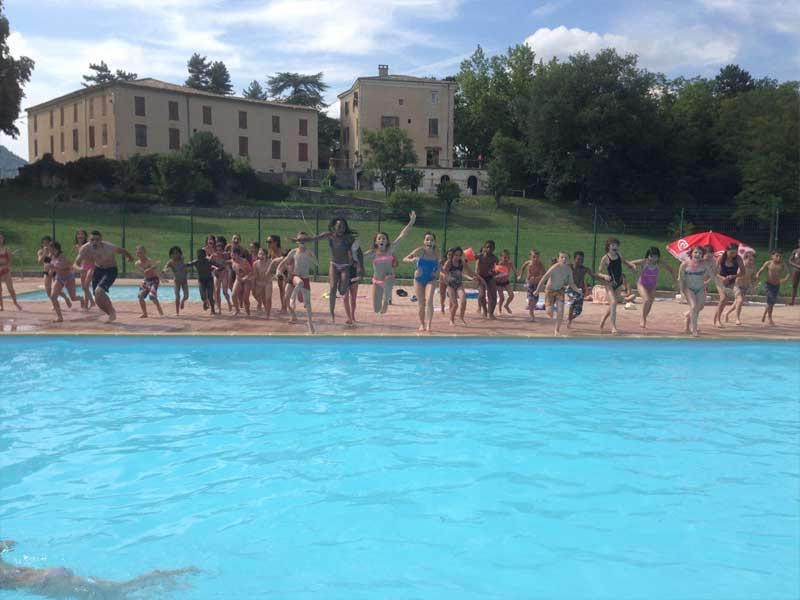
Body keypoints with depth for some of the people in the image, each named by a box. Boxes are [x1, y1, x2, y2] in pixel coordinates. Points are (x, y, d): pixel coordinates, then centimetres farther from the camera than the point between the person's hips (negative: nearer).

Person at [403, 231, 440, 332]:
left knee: (429, 301, -19)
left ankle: (428, 325, -20)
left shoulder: (436, 254, -6)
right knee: (421, 304, 7)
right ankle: (422, 324, 26)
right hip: (419, 279, 0)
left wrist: (436, 272, -8)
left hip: (431, 280, 0)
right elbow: (404, 259, -14)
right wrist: (412, 260, -35)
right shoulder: (420, 250, -14)